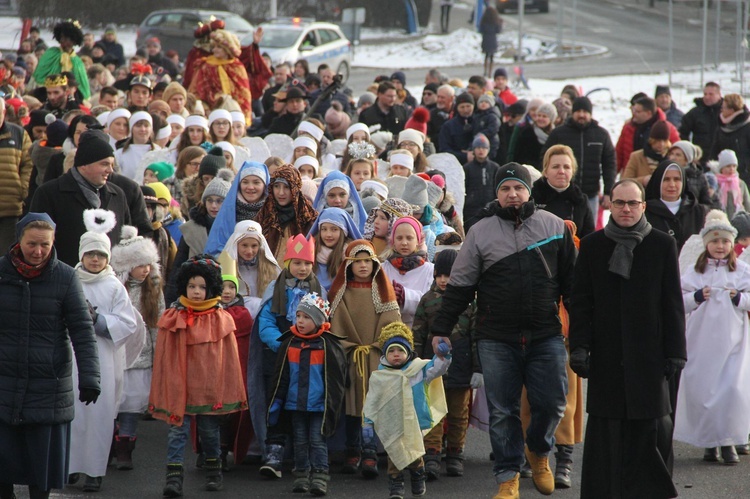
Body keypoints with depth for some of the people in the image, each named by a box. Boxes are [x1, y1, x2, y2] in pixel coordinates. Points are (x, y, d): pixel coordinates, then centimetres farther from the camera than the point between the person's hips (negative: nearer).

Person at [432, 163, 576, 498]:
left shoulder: (555, 227, 6)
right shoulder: (481, 232, 4)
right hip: (496, 340, 0)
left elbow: (571, 279, 11)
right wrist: (441, 329, 4)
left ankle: (539, 452, 29)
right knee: (502, 411, 2)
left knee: (552, 403, 0)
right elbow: (459, 286, 6)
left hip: (546, 337, 0)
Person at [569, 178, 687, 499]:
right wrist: (579, 347, -2)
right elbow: (580, 302, 7)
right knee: (606, 431, 0)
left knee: (651, 428, -1)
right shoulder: (592, 246, 7)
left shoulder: (662, 245, 5)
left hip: (648, 353, -1)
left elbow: (673, 303, 5)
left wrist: (675, 351, 0)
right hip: (606, 356, 1)